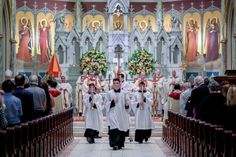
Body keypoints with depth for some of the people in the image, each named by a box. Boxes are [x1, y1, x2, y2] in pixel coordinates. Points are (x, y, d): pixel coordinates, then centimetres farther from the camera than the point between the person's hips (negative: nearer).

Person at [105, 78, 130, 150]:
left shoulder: (123, 93, 10)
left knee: (121, 129, 3)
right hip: (113, 114, -3)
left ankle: (120, 144, 15)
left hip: (122, 115, 3)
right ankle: (114, 144, -19)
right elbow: (107, 103, 2)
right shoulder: (109, 93, 5)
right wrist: (113, 102, -15)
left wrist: (127, 104, -13)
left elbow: (127, 101, 10)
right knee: (114, 129, -17)